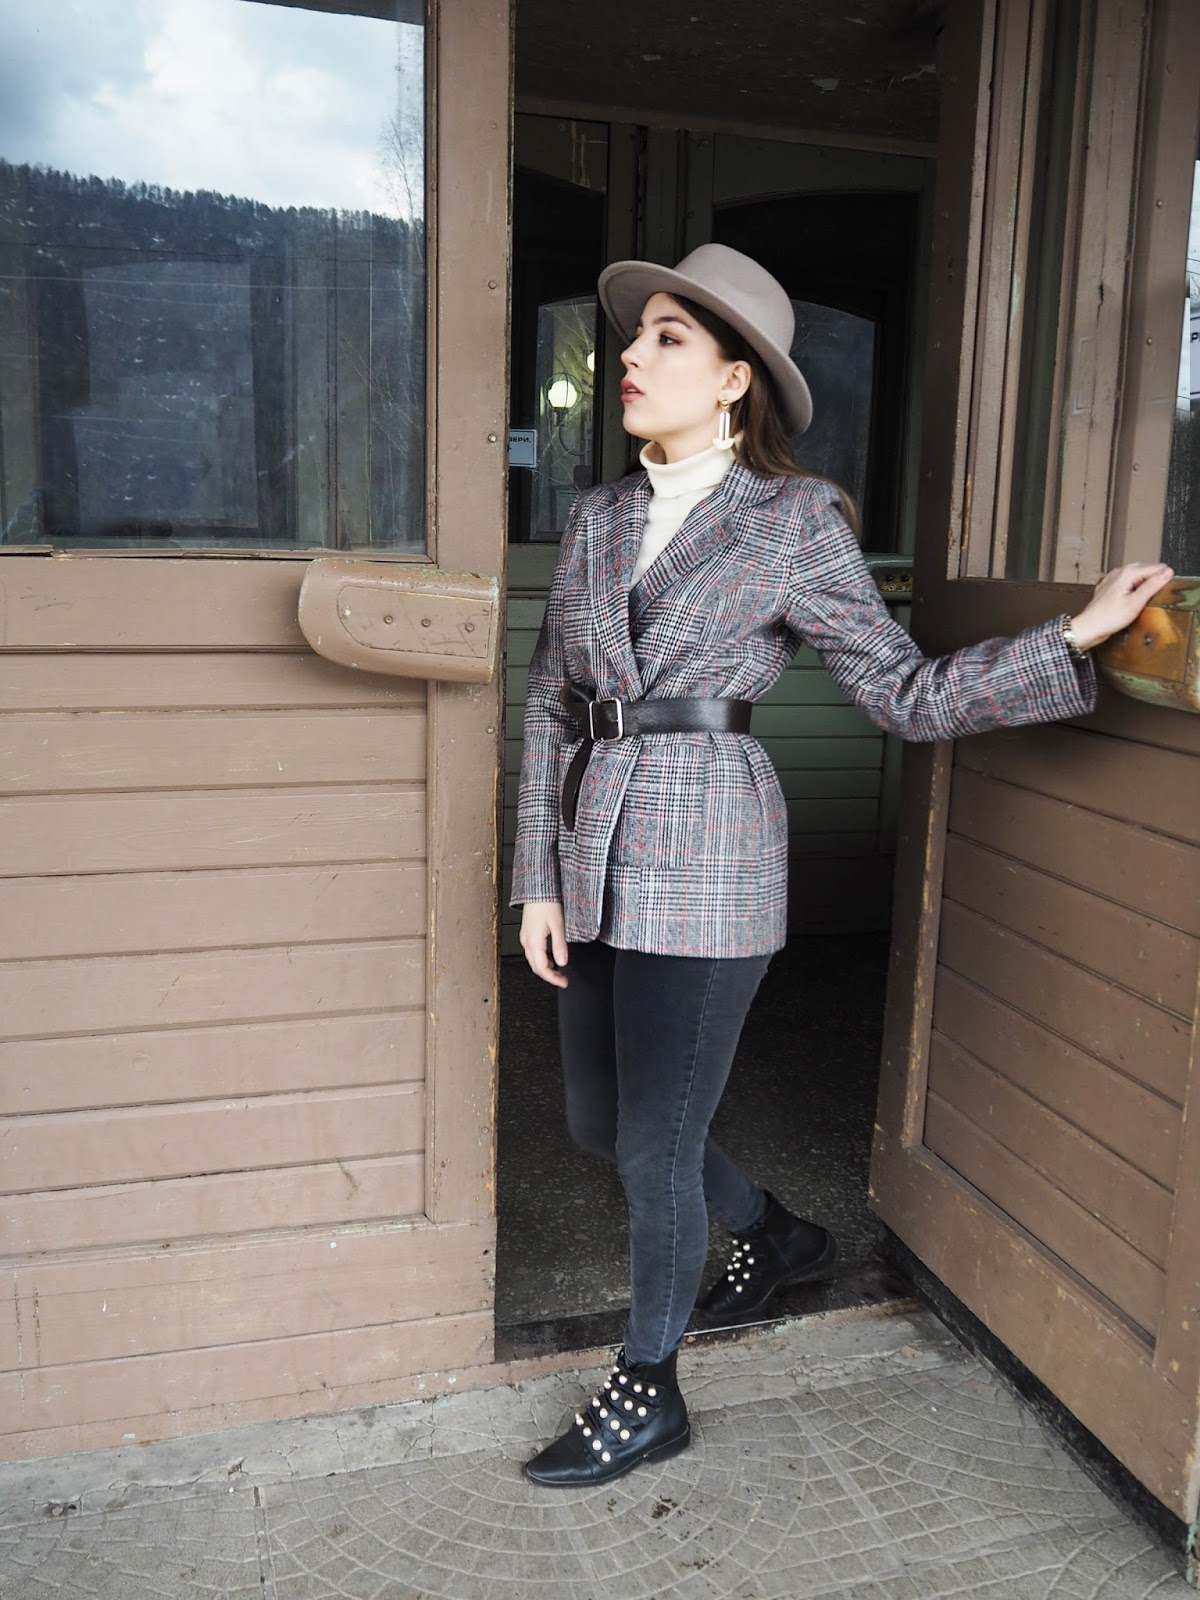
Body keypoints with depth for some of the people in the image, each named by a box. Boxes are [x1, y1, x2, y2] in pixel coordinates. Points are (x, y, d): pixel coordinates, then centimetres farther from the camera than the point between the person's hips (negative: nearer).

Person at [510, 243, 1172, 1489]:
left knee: (655, 1144, 4)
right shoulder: (597, 520, 9)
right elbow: (549, 706, 9)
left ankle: (647, 1392, 30)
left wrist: (1079, 633, -10)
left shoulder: (792, 523, -5)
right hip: (594, 860, 6)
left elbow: (908, 695, -3)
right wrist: (538, 881, 5)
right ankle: (774, 1237, 46)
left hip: (704, 866, -6)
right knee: (598, 1125, 18)